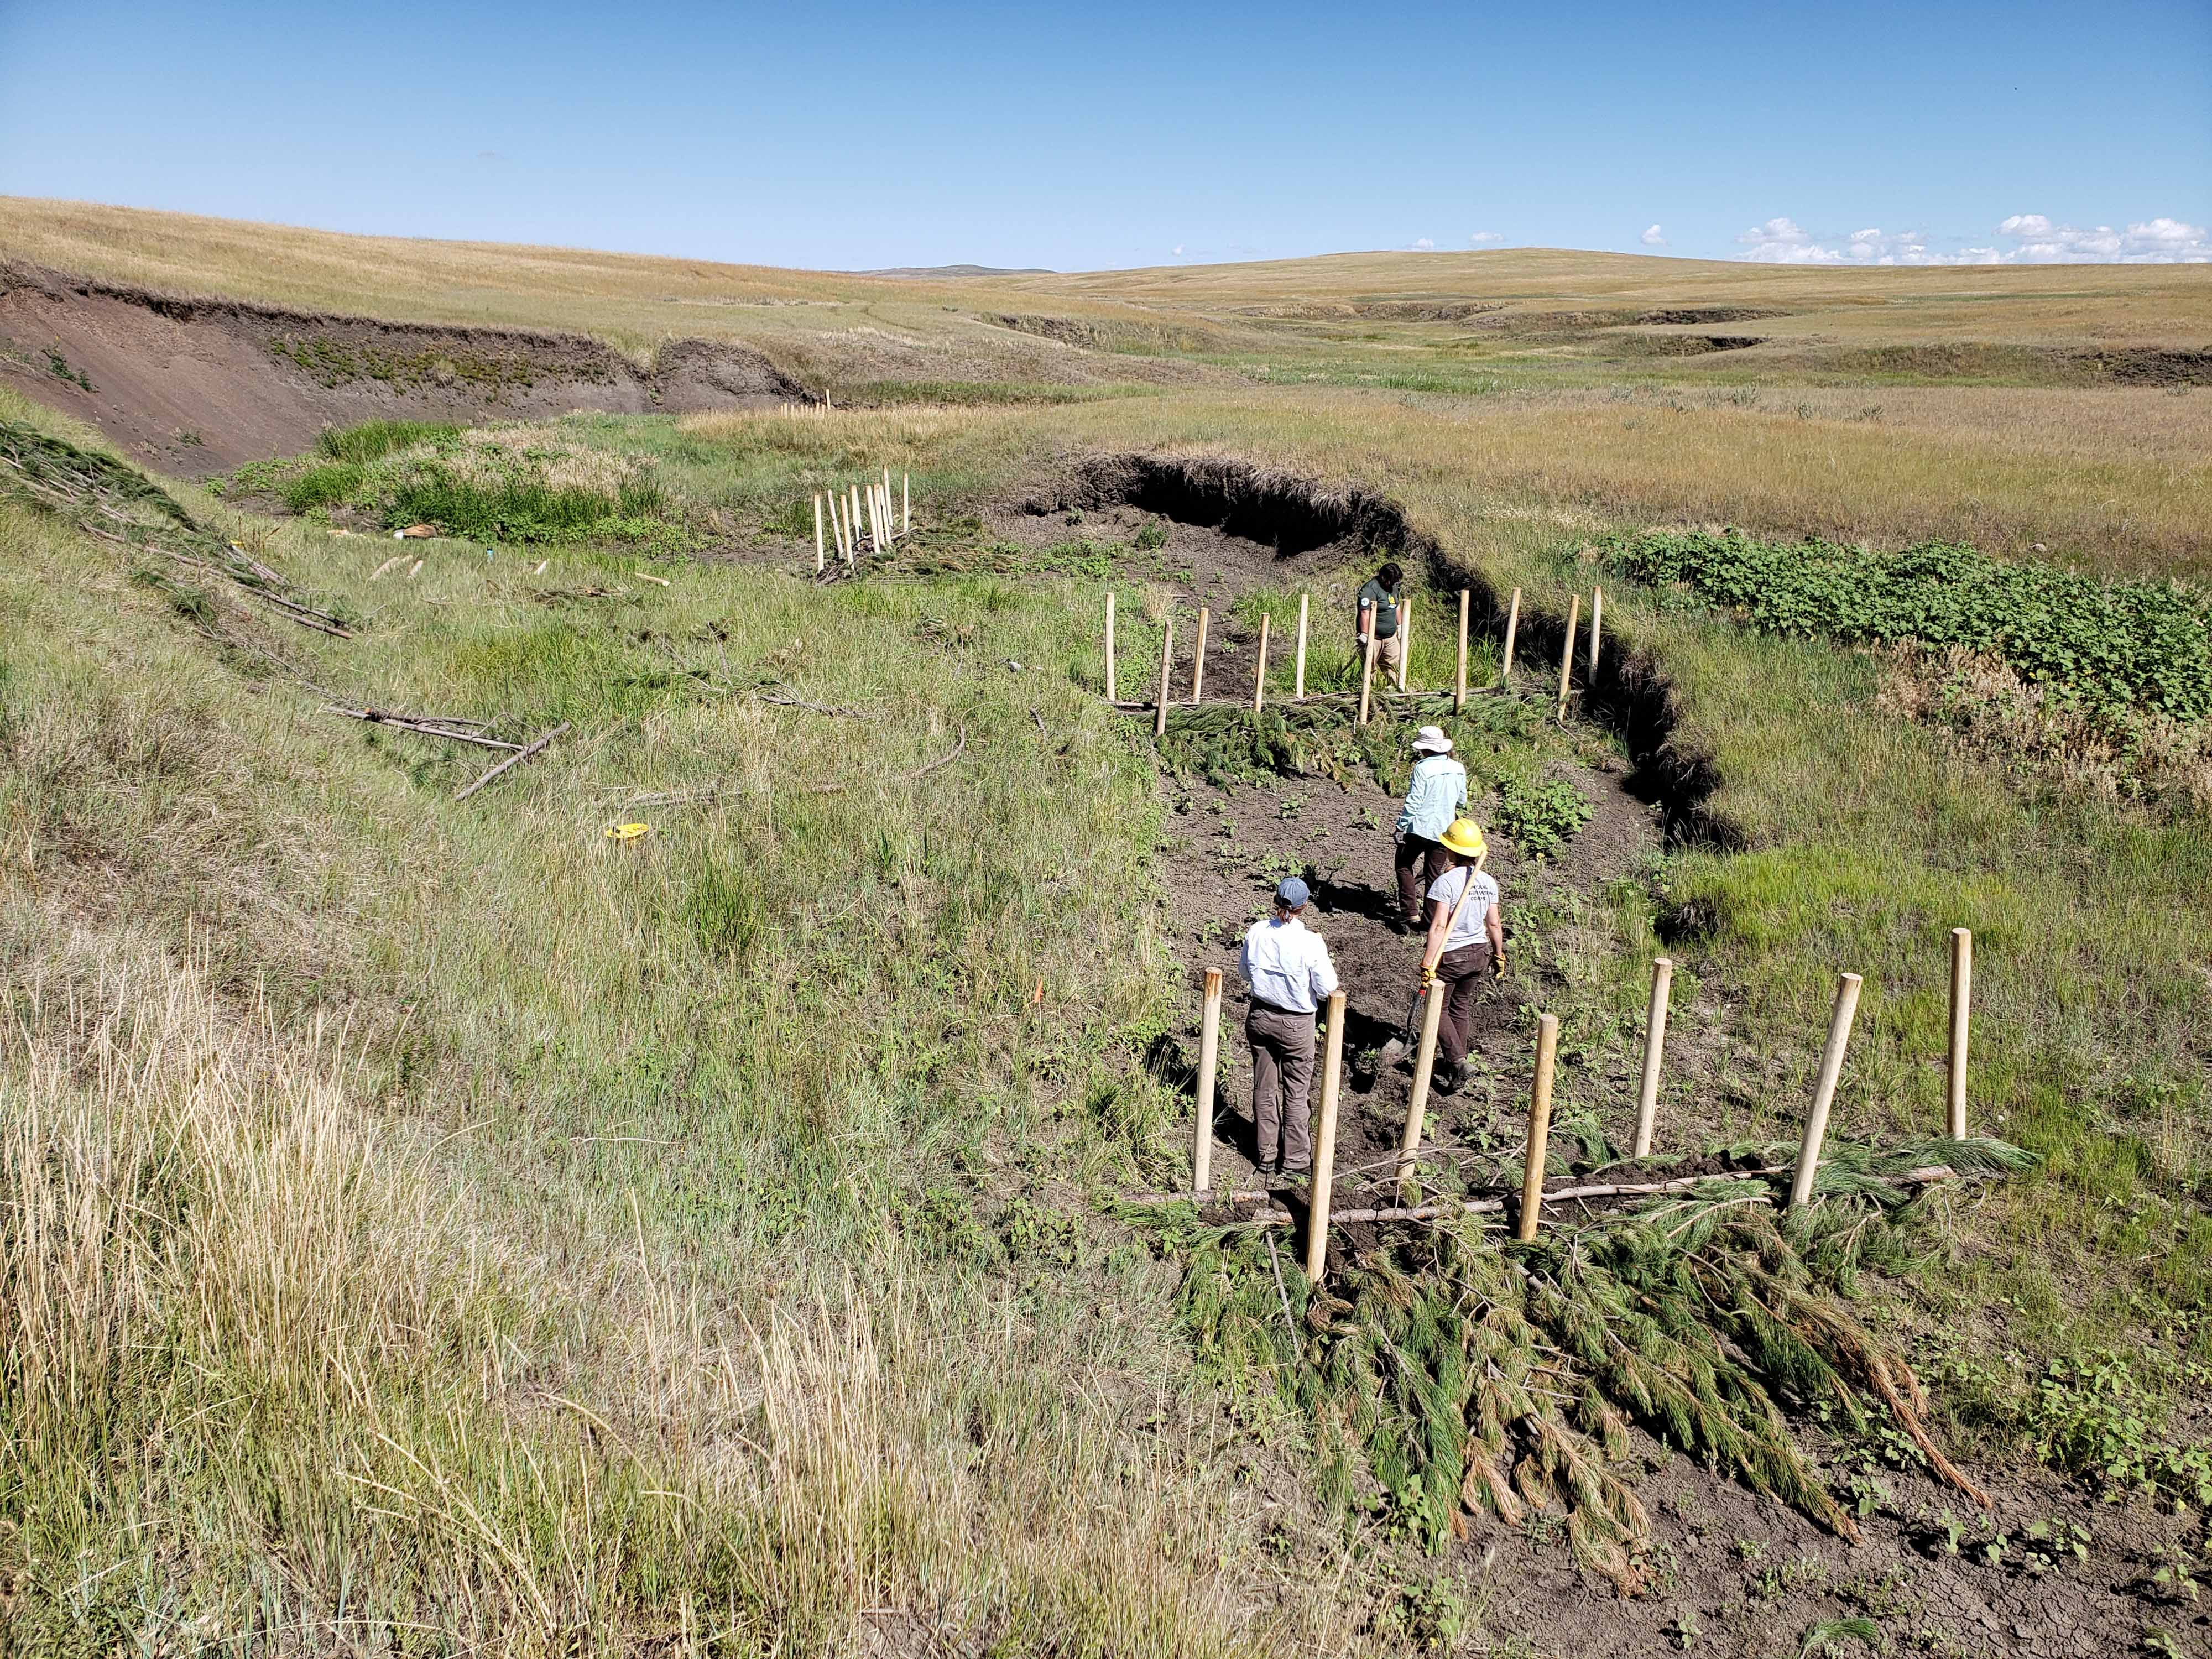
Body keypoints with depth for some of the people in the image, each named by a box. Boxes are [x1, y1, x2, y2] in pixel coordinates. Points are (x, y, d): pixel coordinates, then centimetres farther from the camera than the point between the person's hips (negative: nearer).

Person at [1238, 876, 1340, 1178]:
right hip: (1295, 1024, -4)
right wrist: (1326, 962, 4)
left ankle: (1267, 1154, 27)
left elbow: (1246, 973, 5)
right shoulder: (1310, 943, -21)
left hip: (1260, 1016, 4)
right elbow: (1327, 988, -13)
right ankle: (1294, 1159, 21)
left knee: (1265, 1089, 16)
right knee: (1296, 1093, 12)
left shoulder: (1256, 932, -9)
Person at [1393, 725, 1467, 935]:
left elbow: (1413, 802, -16)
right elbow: (1462, 801, 13)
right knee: (1434, 874, 14)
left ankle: (1410, 913, 3)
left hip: (1420, 827, -5)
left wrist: (1401, 827, -9)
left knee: (1404, 866, 12)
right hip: (1443, 830, 5)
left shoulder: (1422, 768, -15)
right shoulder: (1458, 769, 3)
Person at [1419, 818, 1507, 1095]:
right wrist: (1499, 955, 18)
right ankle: (1456, 1064, 30)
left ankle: (1456, 1061, -2)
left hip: (1450, 956, -6)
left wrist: (1428, 964, -23)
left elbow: (1439, 927, -24)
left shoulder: (1445, 882, -21)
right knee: (1462, 1008, 20)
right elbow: (1494, 923, 5)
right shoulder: (1488, 882, -2)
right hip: (1479, 953, 6)